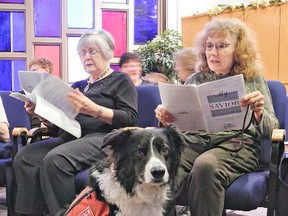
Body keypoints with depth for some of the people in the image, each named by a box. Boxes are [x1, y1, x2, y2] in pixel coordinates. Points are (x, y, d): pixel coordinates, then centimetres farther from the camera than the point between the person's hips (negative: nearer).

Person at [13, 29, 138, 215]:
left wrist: (93, 109, -21)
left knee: (55, 160, -34)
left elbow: (131, 119, -8)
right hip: (72, 137, 7)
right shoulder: (79, 85, 26)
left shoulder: (120, 80, 7)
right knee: (24, 157, -19)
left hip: (104, 138, -7)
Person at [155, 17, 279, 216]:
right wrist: (167, 120, -3)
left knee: (205, 166, -37)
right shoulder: (195, 80, 21)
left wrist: (258, 112, -13)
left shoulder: (253, 81, 15)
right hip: (193, 140, 2)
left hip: (236, 145, -2)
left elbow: (269, 130, 9)